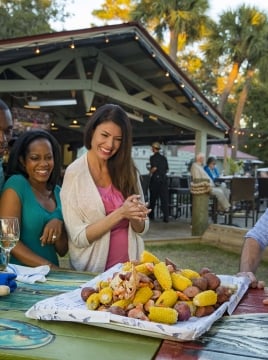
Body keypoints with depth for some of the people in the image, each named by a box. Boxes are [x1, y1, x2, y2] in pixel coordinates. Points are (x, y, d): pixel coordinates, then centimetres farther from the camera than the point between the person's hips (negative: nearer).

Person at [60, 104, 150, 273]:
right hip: (92, 271, -1)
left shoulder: (129, 170, 2)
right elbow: (78, 238, -9)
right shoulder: (74, 173, -6)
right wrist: (120, 213, -18)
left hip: (130, 267, 2)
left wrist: (134, 217, -13)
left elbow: (142, 229, 7)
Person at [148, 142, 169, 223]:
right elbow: (167, 169, 12)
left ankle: (151, 215, 24)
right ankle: (166, 217, -6)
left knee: (153, 198, 11)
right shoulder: (164, 158, 10)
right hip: (164, 179, 4)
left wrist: (150, 172, 2)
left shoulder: (153, 157, -7)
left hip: (155, 179, -4)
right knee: (164, 198, 0)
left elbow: (154, 168, -17)